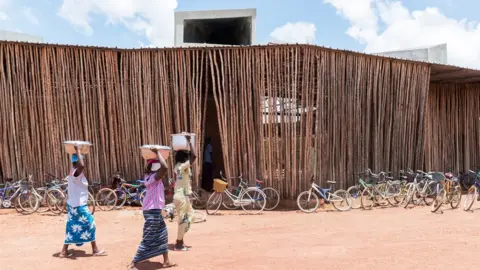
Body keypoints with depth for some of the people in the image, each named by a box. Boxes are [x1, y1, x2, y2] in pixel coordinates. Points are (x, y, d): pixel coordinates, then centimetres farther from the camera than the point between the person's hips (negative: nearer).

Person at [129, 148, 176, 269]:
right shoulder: (154, 177, -19)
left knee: (162, 235, 17)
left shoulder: (149, 176, 6)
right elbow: (165, 167, -38)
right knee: (148, 240, 0)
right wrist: (157, 153, -26)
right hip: (153, 211, -10)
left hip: (154, 210, 10)